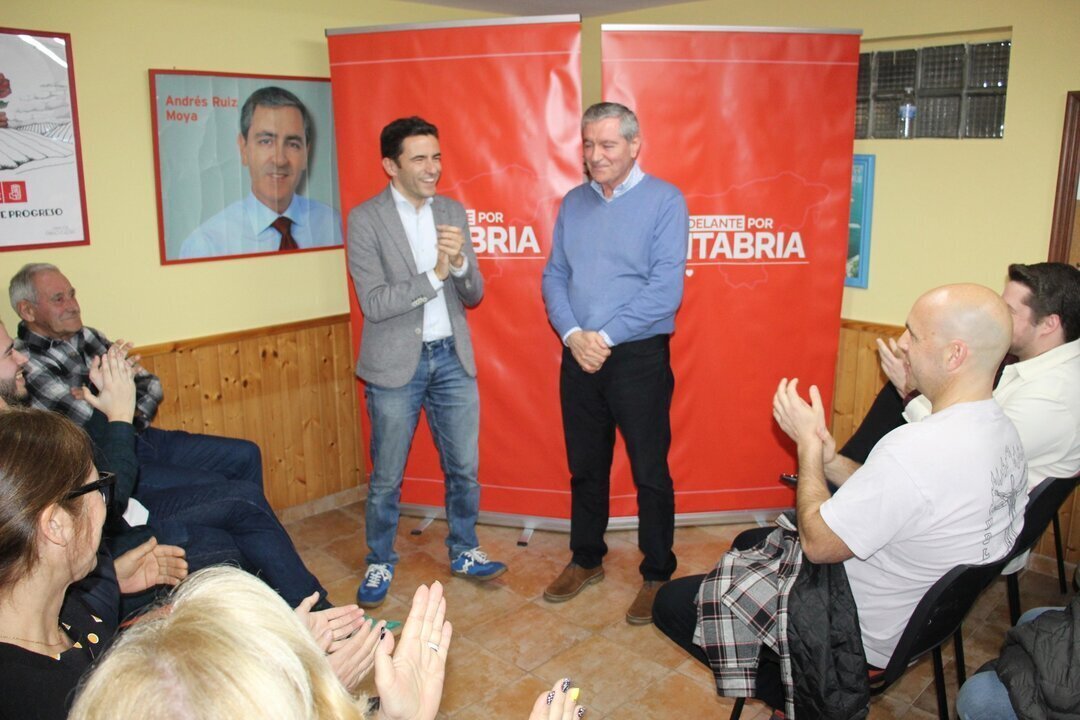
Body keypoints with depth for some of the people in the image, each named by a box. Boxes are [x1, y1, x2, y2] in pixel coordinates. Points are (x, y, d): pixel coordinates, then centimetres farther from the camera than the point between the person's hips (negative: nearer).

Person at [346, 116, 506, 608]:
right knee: (386, 477, 9)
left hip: (452, 357, 4)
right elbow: (374, 303, -16)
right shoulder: (365, 219, -8)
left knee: (465, 468, 13)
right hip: (396, 363, -4)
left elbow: (474, 295, 5)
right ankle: (380, 563, 30)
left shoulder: (452, 211, 5)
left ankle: (463, 551, 34)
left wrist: (460, 262, -16)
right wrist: (435, 275, -22)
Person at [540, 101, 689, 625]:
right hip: (578, 358, 5)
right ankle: (586, 560, 33)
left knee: (650, 472, 4)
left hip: (639, 356, -5)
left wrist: (604, 337, -16)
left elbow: (665, 289, -15)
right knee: (584, 466, 16)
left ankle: (657, 576, 21)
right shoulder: (573, 203, 9)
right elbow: (554, 276, 7)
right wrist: (573, 335, -10)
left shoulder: (665, 201, -7)